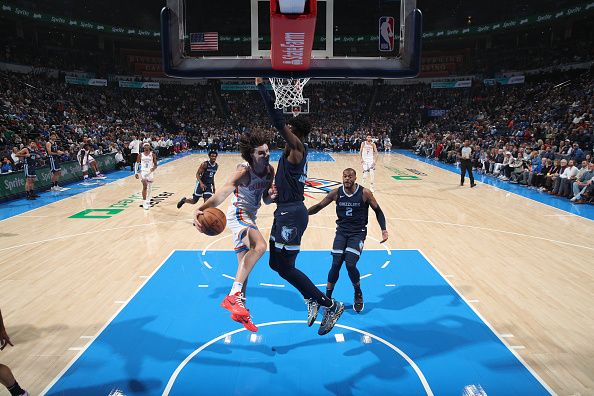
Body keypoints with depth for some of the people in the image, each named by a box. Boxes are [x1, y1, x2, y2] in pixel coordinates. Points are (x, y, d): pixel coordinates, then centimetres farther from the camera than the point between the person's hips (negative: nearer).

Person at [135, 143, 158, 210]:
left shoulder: (153, 155, 3)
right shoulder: (140, 155, 4)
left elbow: (155, 164, 4)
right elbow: (137, 164, 9)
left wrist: (153, 168, -18)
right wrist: (136, 172, 1)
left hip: (150, 172, 2)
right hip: (143, 171, -2)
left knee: (149, 188, 9)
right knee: (145, 186, -18)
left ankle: (148, 202, 25)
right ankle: (144, 202, -14)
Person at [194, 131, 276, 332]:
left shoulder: (270, 170, -1)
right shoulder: (244, 171, -23)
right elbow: (223, 191, -40)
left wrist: (271, 196, -18)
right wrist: (201, 209, -57)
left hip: (249, 217, 9)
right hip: (239, 215, -9)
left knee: (245, 265, 16)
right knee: (259, 246, -36)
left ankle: (240, 311, 30)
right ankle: (232, 296, -31)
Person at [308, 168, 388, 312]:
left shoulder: (365, 193, -10)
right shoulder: (336, 193, -4)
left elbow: (378, 211, 1)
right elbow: (319, 206, 4)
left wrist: (383, 229, -8)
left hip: (358, 233, -2)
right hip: (341, 231, 2)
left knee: (350, 265, -14)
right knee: (336, 265, -6)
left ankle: (358, 295, 14)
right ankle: (327, 297, 12)